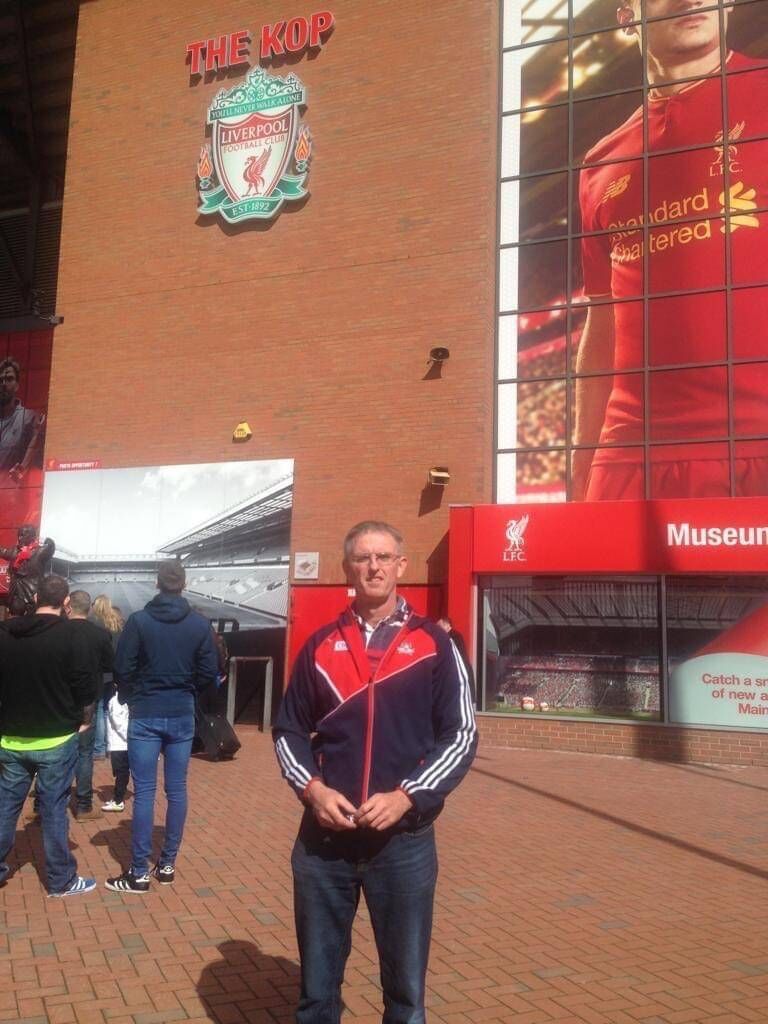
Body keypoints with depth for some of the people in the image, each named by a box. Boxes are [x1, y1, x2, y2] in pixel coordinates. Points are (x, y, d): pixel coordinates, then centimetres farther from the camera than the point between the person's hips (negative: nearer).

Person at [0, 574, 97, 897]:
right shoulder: (68, 635, -12)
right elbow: (86, 689, -11)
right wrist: (84, 721, 6)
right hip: (56, 739, -4)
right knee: (53, 808, 3)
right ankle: (61, 880, 13)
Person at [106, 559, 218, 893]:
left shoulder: (138, 621, -8)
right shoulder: (200, 624, -2)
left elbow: (123, 668, -7)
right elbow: (209, 672, -1)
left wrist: (131, 699, 11)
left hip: (145, 716, -2)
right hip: (182, 716, 2)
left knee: (144, 792, 2)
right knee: (177, 790, 10)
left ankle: (139, 872, 6)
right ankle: (167, 864, 18)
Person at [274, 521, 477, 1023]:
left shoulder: (433, 644, -1)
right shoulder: (321, 645, 6)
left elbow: (461, 735, -3)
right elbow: (289, 731, 9)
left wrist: (406, 797, -15)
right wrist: (313, 788, -9)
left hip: (405, 840, -1)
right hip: (323, 839, 2)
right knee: (317, 984, 15)